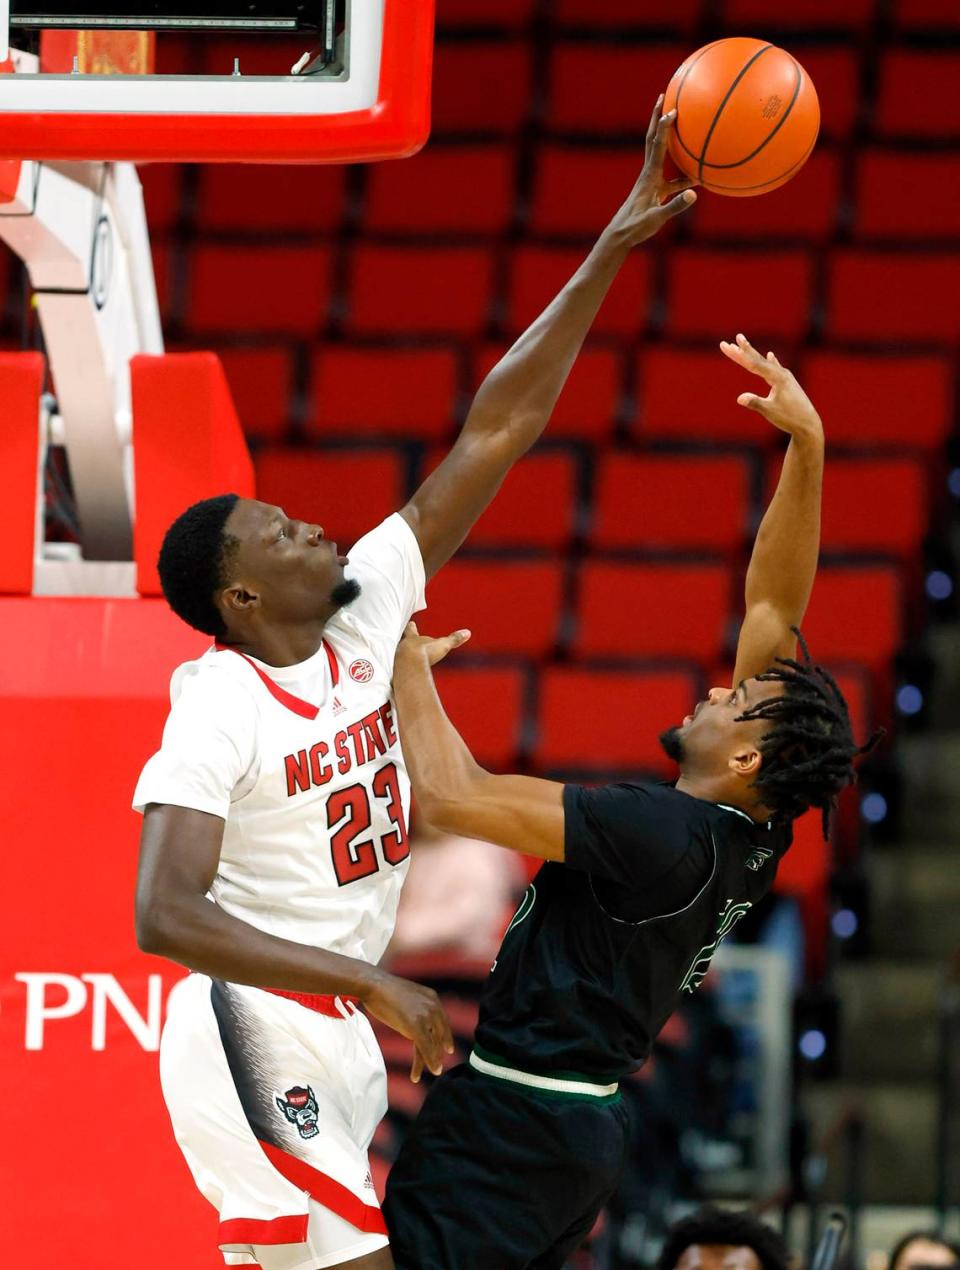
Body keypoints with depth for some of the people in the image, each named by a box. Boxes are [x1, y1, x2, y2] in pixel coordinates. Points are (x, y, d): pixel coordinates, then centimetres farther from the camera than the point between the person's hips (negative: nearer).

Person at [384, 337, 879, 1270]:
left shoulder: (661, 834, -22)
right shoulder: (755, 832, 3)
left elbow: (452, 796, -23)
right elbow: (775, 606, 7)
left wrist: (410, 670, -6)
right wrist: (807, 449, 2)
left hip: (509, 1121, -9)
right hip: (580, 1125, 9)